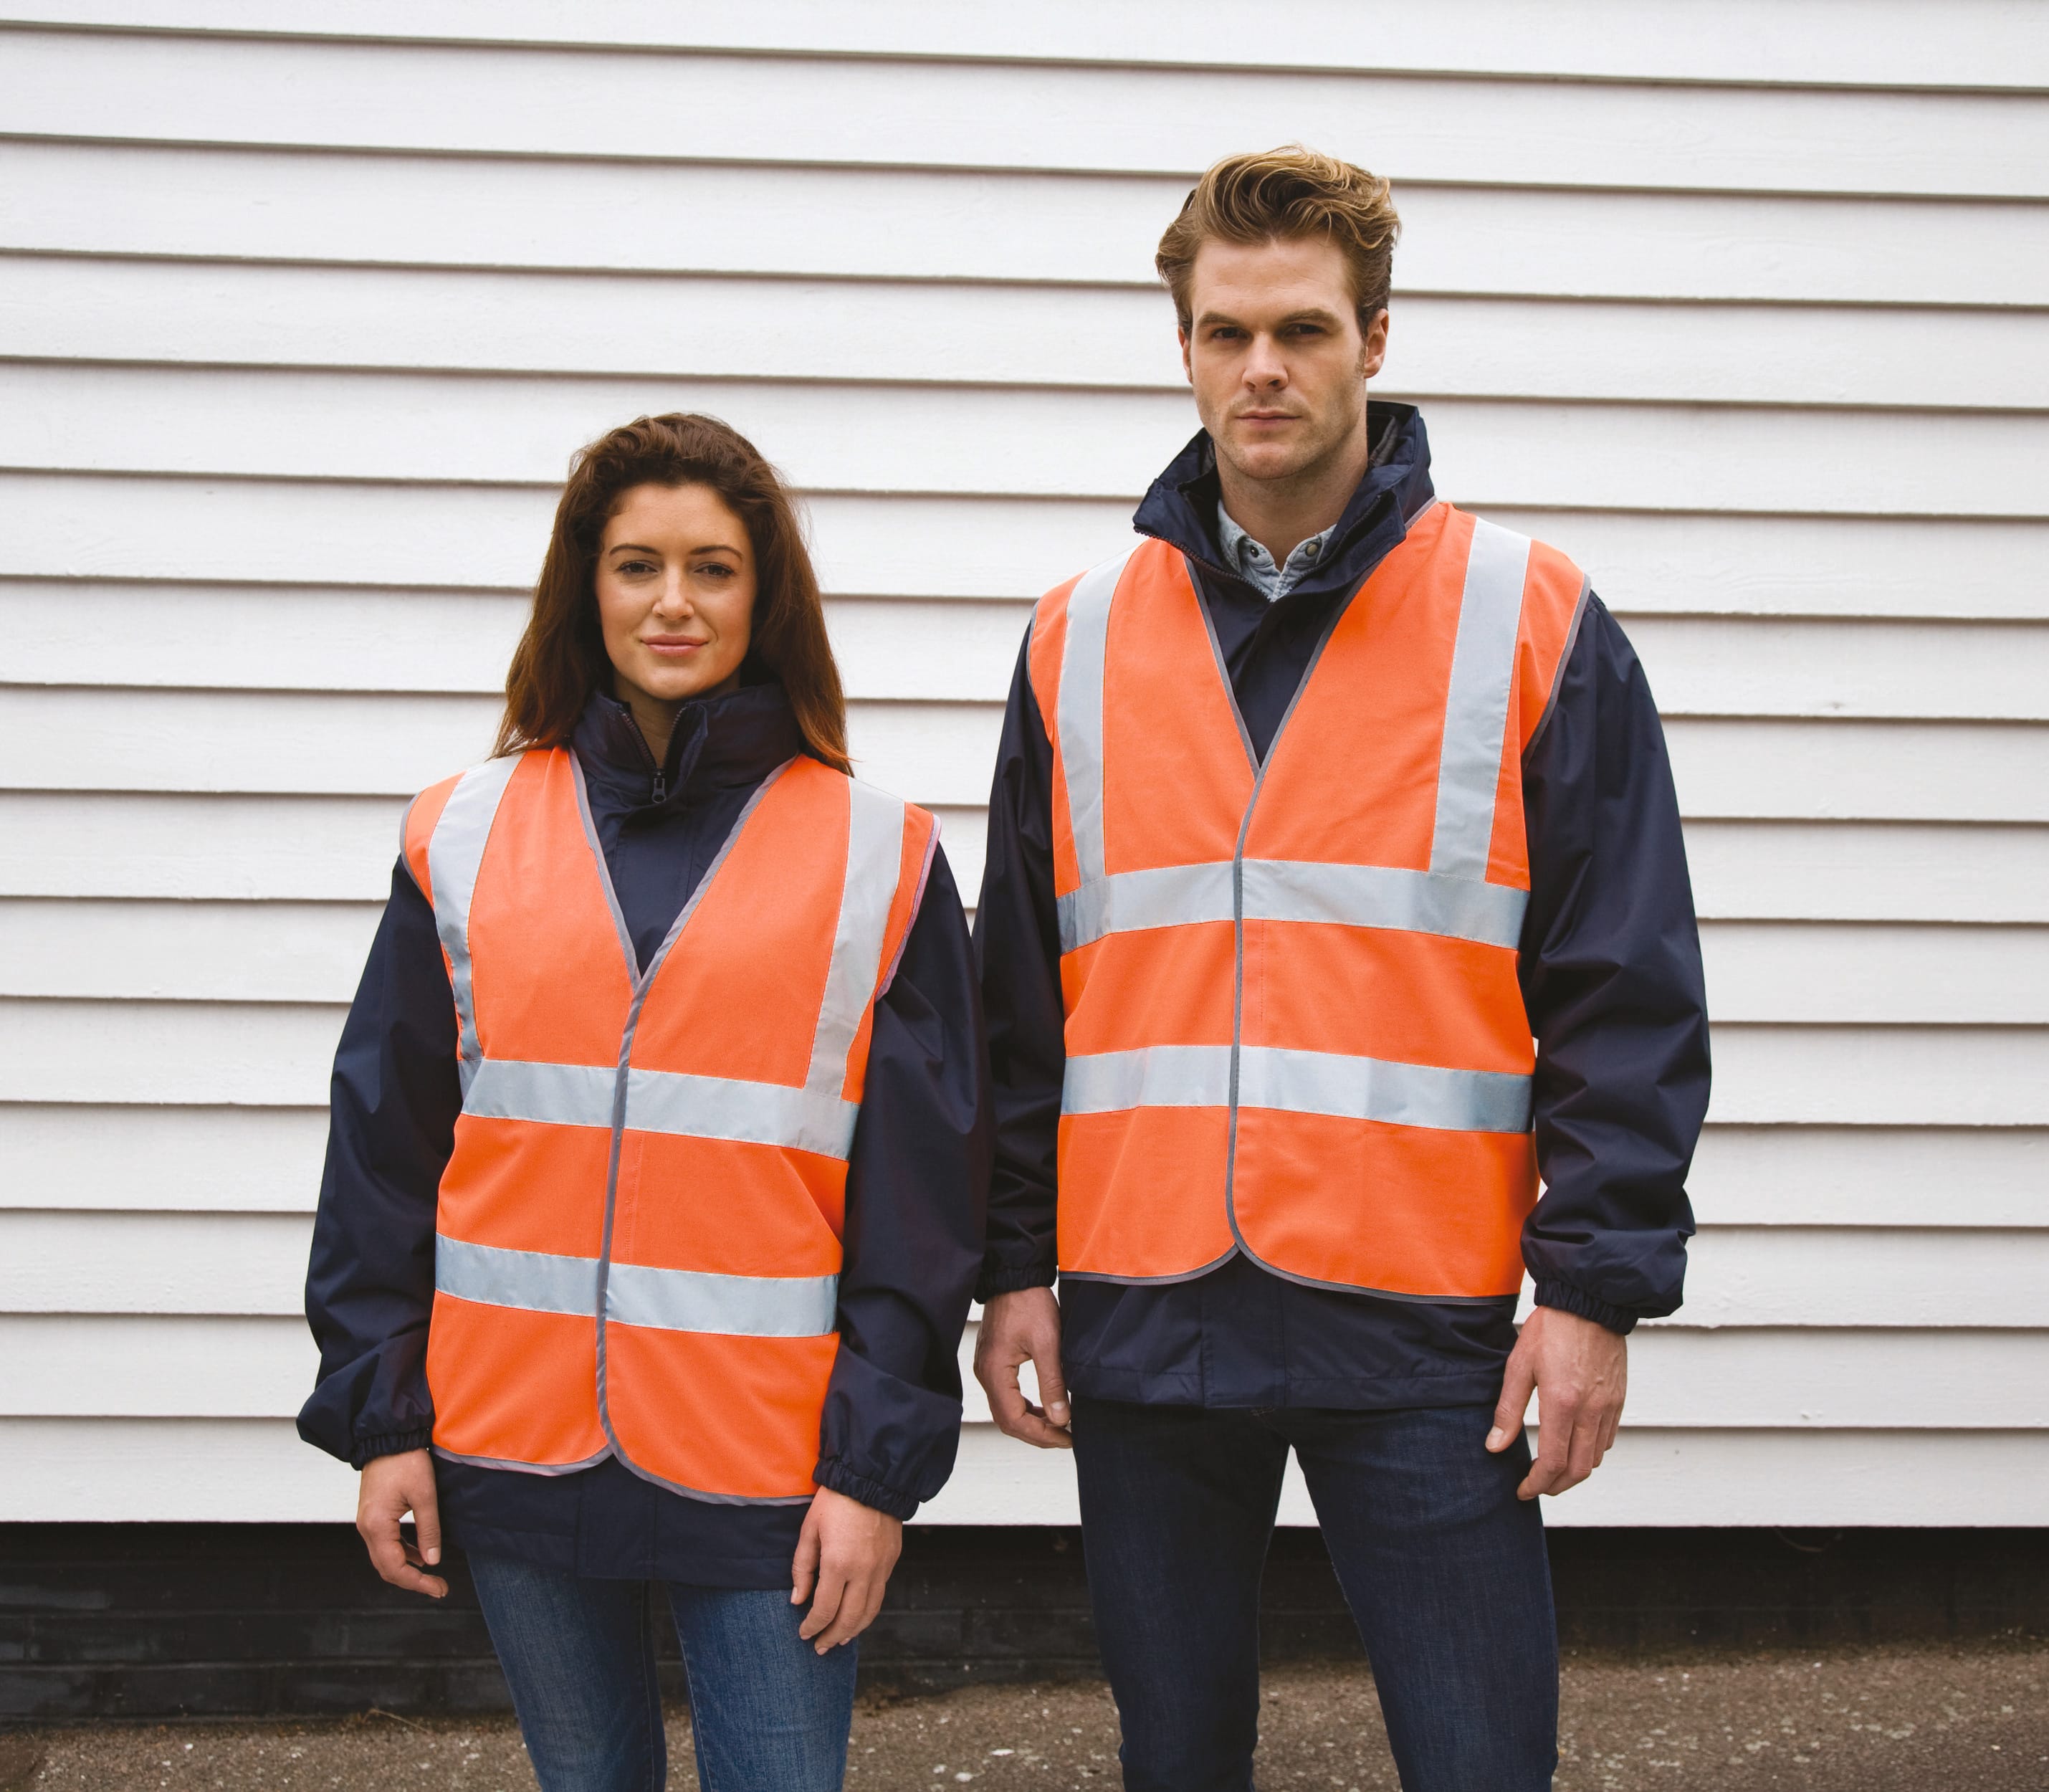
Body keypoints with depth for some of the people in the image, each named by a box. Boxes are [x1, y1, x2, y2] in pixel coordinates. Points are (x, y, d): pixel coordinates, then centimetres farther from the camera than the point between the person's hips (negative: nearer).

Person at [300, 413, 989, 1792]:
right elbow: (384, 1145, 8)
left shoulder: (878, 854, 0)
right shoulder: (467, 835, 6)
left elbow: (924, 1189, -1)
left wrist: (880, 1464, -6)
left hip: (767, 1469, -2)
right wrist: (378, 1414, 3)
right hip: (515, 1448, 2)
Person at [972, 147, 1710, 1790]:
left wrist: (1597, 1286, -8)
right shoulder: (1082, 641, 8)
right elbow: (1019, 998, 12)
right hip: (1139, 1324, 3)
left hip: (1423, 1336, -3)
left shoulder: (1532, 625, 0)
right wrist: (1014, 1265, 7)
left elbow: (1628, 996, -2)